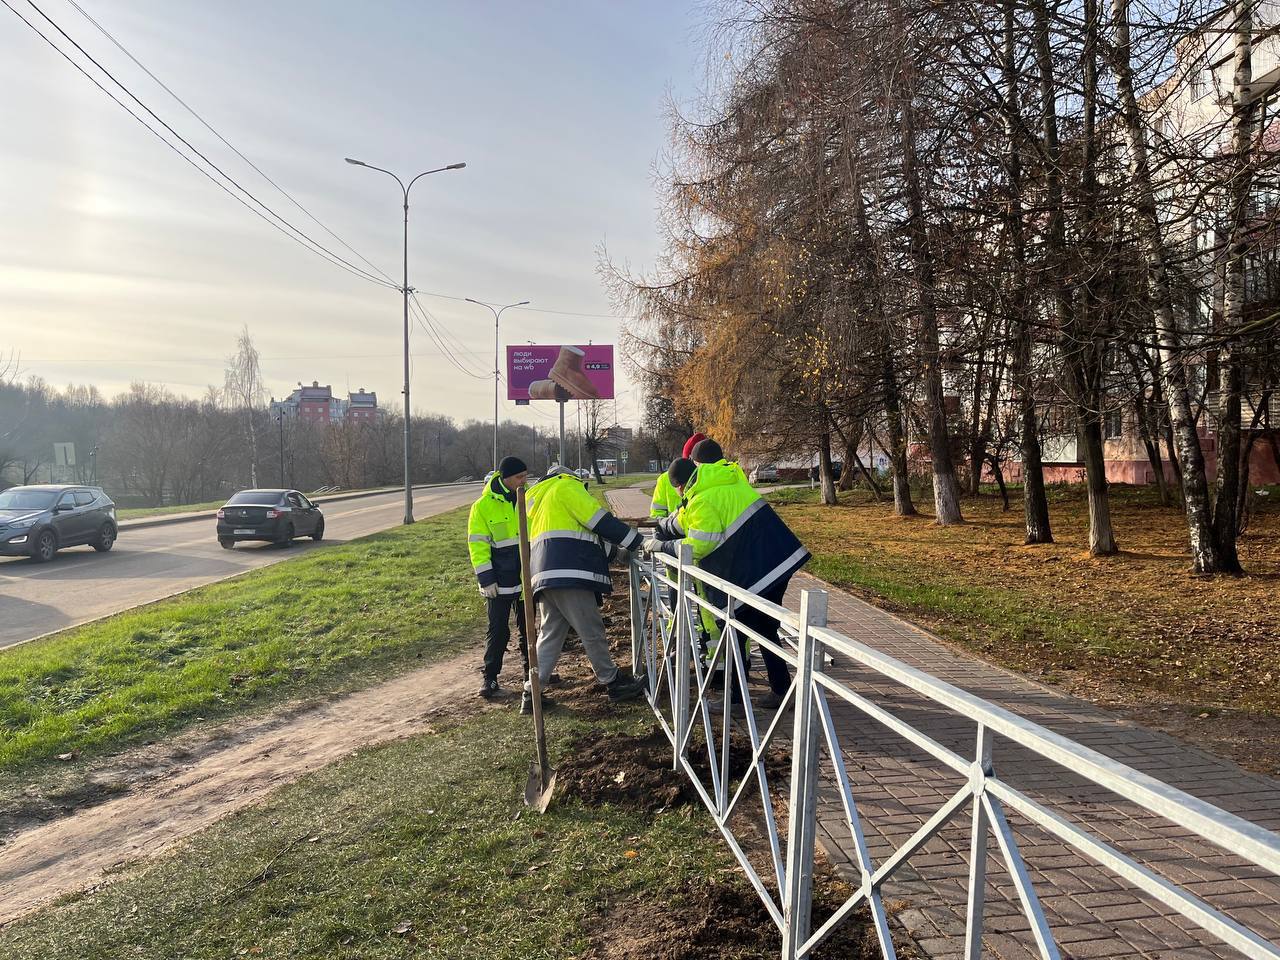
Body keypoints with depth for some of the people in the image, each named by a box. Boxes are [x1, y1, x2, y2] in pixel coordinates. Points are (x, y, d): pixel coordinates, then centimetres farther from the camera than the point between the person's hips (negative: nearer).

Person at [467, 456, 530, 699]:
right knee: (498, 631, 0)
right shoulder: (483, 506, -10)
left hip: (527, 578, 5)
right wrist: (486, 579, -15)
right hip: (500, 583, -4)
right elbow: (477, 545, -10)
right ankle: (490, 678, 11)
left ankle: (532, 670, 30)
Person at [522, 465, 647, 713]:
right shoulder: (566, 486, 5)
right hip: (568, 574, -9)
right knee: (591, 631, 1)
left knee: (550, 634, 11)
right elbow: (600, 520, -5)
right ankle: (612, 682, 11)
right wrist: (639, 541, 0)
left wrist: (613, 549, 23)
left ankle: (532, 693, 8)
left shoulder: (537, 500, 32)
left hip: (544, 575, 9)